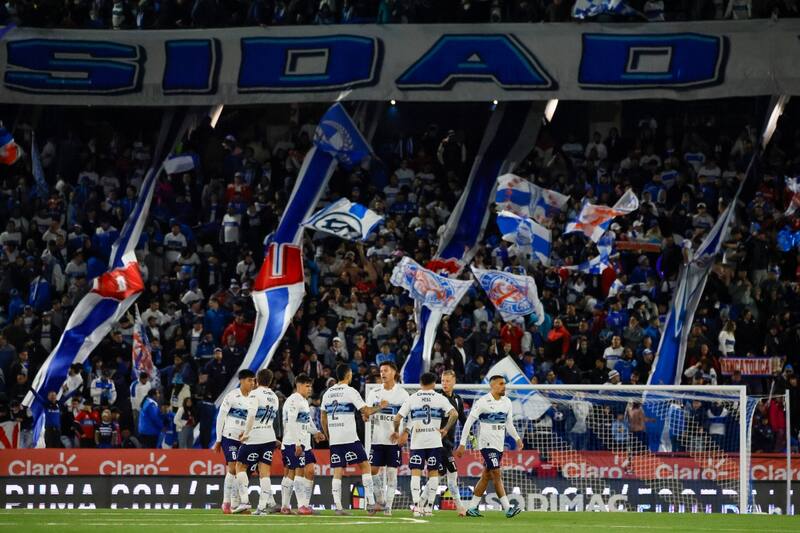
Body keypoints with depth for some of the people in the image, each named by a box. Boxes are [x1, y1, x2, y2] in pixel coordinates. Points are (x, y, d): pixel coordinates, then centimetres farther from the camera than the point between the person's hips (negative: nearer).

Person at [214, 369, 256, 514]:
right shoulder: (232, 396, -7)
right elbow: (221, 417, -4)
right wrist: (218, 440, -3)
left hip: (244, 439, 5)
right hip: (229, 437, -5)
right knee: (233, 468, -13)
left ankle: (236, 504, 10)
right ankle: (226, 502, -8)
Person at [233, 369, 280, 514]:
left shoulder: (255, 394, -9)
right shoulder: (274, 397, 14)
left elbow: (251, 415, -21)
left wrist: (246, 433, -12)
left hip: (254, 437, -6)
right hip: (269, 437, 6)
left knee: (240, 466, 7)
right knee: (264, 472, 5)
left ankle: (244, 501, -4)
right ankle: (262, 506, 1)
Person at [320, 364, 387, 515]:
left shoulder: (327, 393, 12)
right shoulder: (350, 392, -6)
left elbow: (323, 419, 17)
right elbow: (366, 412, -9)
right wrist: (380, 406, 7)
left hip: (334, 440, 5)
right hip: (349, 438, -5)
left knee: (337, 471, 4)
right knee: (365, 465, 5)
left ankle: (338, 507, -3)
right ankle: (370, 502, -1)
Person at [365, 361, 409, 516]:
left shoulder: (402, 394, 0)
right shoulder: (374, 393, 9)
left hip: (394, 440, -3)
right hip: (377, 439, 3)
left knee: (392, 472, -2)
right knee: (373, 470, 0)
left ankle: (388, 505, 1)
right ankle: (380, 499, 16)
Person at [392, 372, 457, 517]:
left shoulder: (412, 398, 3)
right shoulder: (440, 398, 2)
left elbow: (397, 418, -2)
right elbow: (454, 414, -10)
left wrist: (396, 432, 15)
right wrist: (445, 429, 3)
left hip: (417, 442, 0)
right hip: (434, 441, 0)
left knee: (416, 473, 1)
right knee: (433, 473, 10)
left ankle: (416, 505, -13)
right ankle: (429, 506, 8)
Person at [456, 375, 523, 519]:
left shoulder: (506, 402, 9)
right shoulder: (483, 402, -11)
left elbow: (509, 424, 18)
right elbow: (469, 422, -9)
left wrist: (517, 439, 3)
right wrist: (462, 444, -11)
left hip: (499, 445, 7)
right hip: (487, 443, -7)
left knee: (486, 476, 10)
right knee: (497, 475, -13)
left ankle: (472, 508, 17)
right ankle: (508, 509, -17)